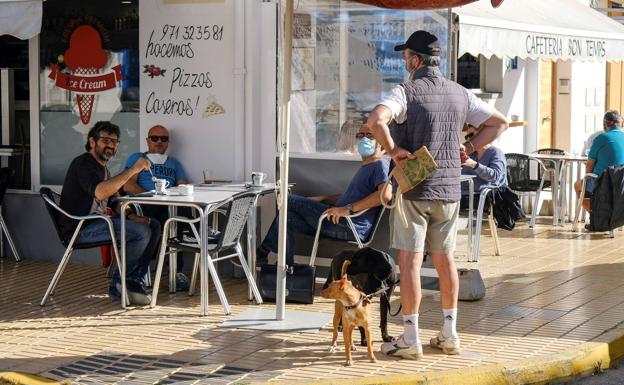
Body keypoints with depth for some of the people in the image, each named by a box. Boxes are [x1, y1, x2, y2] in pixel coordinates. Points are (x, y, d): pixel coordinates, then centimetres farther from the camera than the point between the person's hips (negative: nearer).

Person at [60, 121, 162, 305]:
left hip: (98, 221, 10)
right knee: (142, 232, -22)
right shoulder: (83, 164, -12)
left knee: (154, 226, 3)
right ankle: (117, 284, -8)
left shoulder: (102, 167, 21)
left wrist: (131, 216, 1)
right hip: (80, 228, -10)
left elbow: (113, 202, 21)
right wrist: (133, 170, -30)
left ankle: (133, 282, -3)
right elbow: (99, 192, -32)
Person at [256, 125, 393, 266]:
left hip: (352, 227, -10)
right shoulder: (365, 166, 26)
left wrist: (348, 209, -29)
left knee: (290, 201, -3)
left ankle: (263, 251, 11)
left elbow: (386, 195, -27)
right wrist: (322, 199, 21)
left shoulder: (380, 165, -8)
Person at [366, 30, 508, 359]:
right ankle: (449, 335, 20)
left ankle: (410, 339, 1)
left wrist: (393, 150, -15)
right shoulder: (460, 94, 9)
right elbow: (499, 123, 15)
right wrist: (467, 149, 12)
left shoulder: (406, 91, -9)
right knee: (445, 259, 14)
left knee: (410, 261, -1)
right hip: (449, 188, 6)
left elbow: (376, 119, -28)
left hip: (414, 188, -5)